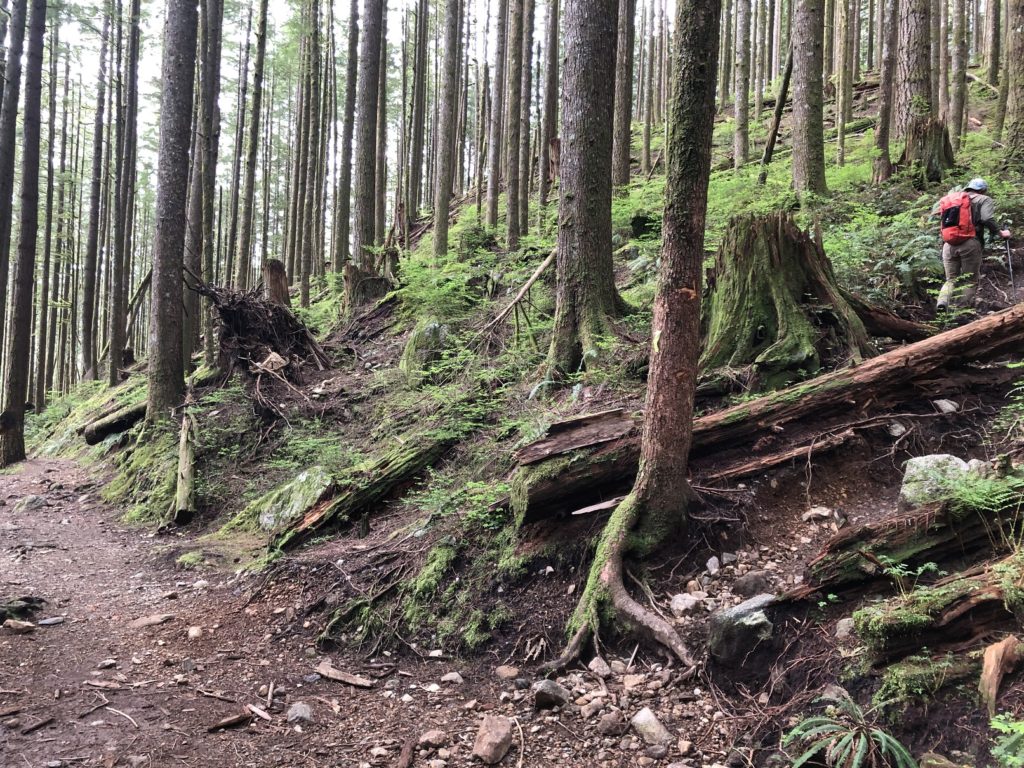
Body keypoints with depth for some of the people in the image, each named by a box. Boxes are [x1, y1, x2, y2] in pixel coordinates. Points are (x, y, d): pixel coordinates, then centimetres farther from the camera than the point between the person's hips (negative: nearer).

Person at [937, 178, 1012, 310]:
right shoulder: (984, 200, 8)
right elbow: (987, 219, -8)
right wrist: (1000, 233, 2)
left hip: (949, 244, 4)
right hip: (970, 244, -4)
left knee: (950, 279, 10)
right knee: (970, 282, 6)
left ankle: (942, 302, -16)